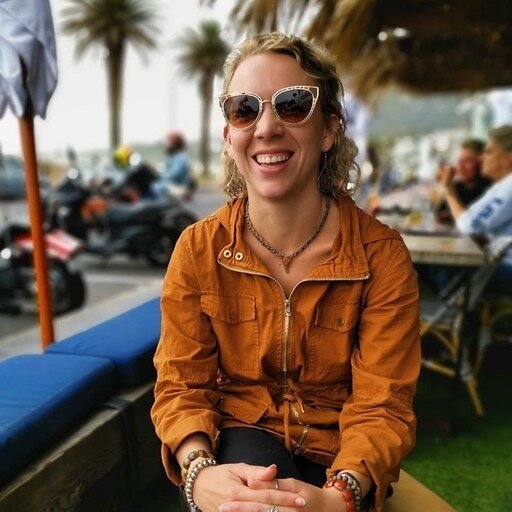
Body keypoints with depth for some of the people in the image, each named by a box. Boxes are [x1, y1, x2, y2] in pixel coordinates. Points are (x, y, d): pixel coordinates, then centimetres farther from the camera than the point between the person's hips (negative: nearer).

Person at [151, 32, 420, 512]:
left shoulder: (382, 255, -13)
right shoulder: (197, 249, -9)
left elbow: (381, 406, -14)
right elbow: (181, 385, -7)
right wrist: (200, 472, -29)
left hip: (335, 457, 0)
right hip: (239, 440, 0)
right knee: (252, 460, -31)